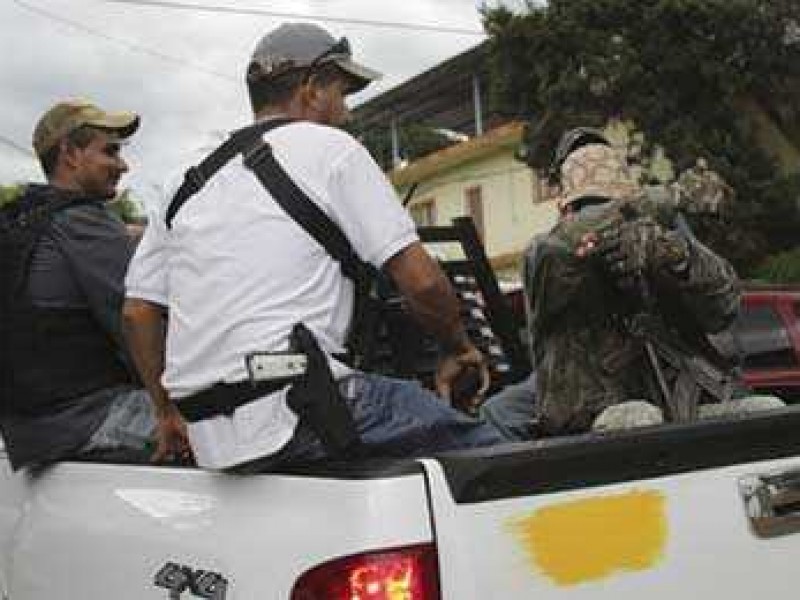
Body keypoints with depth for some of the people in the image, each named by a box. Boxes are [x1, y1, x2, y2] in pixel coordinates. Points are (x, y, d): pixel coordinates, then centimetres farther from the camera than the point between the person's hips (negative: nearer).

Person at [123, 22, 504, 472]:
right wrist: (459, 347, 13)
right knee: (482, 445, 1)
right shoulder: (330, 148, 1)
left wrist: (168, 412, 29)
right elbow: (421, 281, -4)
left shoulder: (189, 182, 19)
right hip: (295, 417, -8)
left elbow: (138, 312, 19)